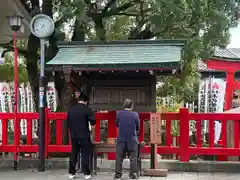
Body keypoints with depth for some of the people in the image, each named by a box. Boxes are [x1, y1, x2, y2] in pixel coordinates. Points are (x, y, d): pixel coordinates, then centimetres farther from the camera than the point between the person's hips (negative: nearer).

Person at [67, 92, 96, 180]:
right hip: (84, 136, -4)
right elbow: (93, 122, -16)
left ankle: (71, 173, 15)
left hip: (73, 136, 5)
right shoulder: (87, 109, -11)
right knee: (85, 155, 3)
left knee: (73, 154, 12)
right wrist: (88, 122, 6)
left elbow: (68, 122, 12)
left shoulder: (71, 109, 5)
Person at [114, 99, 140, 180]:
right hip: (132, 140, -1)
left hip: (121, 139, 1)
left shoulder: (119, 113, -4)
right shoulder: (135, 115, -7)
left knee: (119, 158, 9)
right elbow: (138, 128, 3)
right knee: (133, 158, 7)